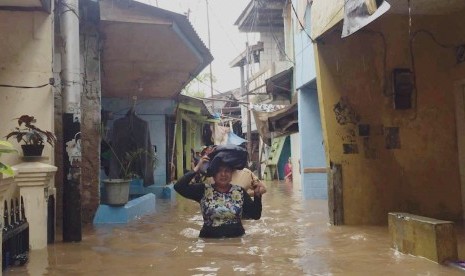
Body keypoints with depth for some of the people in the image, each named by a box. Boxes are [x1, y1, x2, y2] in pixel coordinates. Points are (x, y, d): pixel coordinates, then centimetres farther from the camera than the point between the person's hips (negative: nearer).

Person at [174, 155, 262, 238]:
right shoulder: (203, 190, 2)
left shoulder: (239, 191, 6)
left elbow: (255, 215, 7)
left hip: (236, 239, 1)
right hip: (209, 240, -1)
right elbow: (179, 187, -10)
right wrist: (196, 169, -10)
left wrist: (257, 195, -7)